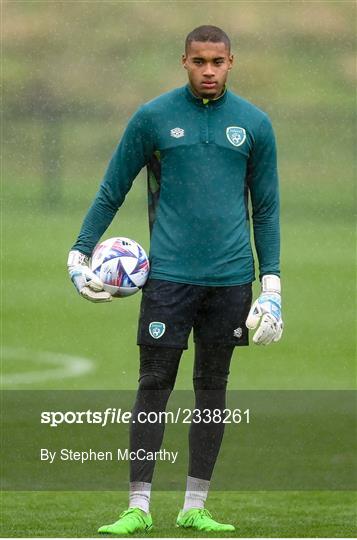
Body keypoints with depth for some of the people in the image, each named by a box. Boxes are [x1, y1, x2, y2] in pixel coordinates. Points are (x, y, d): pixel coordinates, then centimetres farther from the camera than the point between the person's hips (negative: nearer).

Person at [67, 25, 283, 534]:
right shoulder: (153, 118, 1)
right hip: (168, 275, -2)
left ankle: (195, 507, 12)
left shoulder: (254, 124, 6)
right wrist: (80, 253, 0)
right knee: (155, 384, -4)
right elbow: (111, 191, 8)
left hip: (230, 276, 2)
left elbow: (266, 208, 11)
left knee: (213, 387, 6)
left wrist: (271, 284, 6)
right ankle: (138, 506, -1)